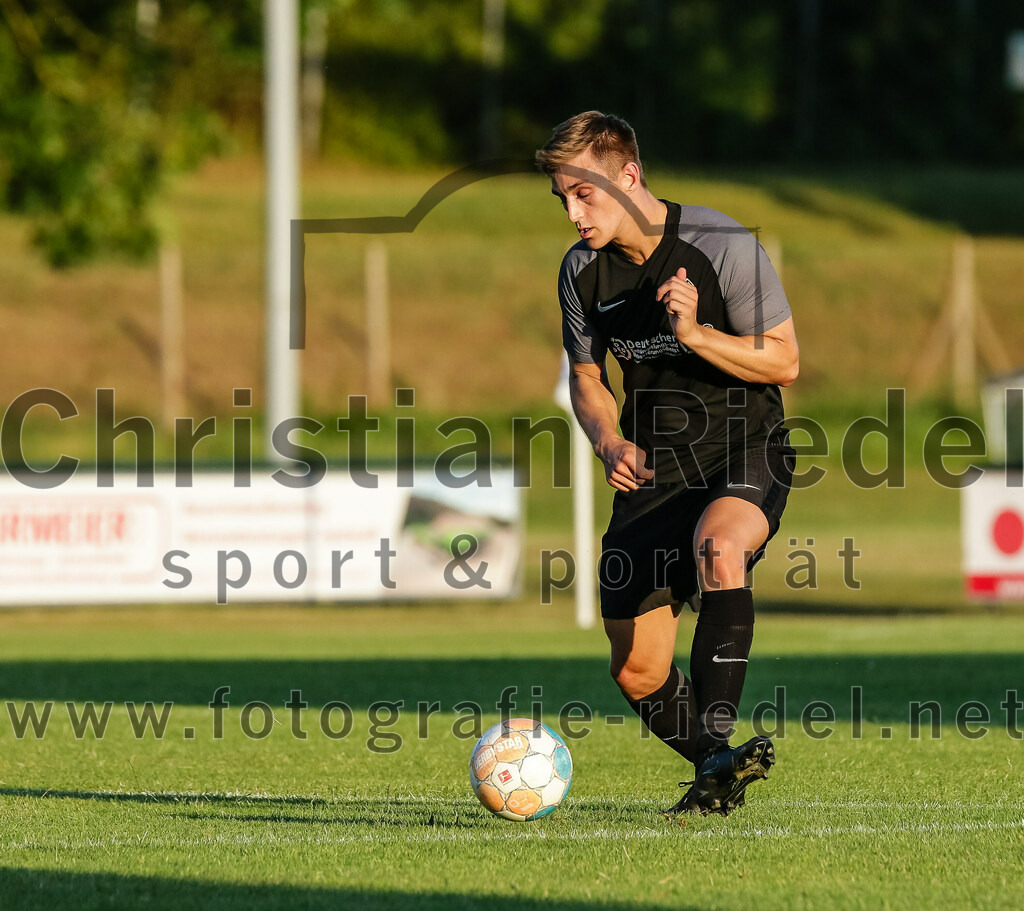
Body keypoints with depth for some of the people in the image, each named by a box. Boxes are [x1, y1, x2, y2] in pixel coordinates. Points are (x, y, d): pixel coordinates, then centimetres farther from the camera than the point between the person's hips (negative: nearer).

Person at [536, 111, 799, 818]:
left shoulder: (724, 247, -15)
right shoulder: (582, 271, 0)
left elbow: (783, 363, -10)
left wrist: (695, 333, -25)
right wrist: (612, 444, -6)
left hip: (746, 450, -5)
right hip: (654, 465, 5)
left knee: (717, 543, -39)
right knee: (637, 672, 1)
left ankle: (718, 737, -42)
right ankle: (717, 771, 27)